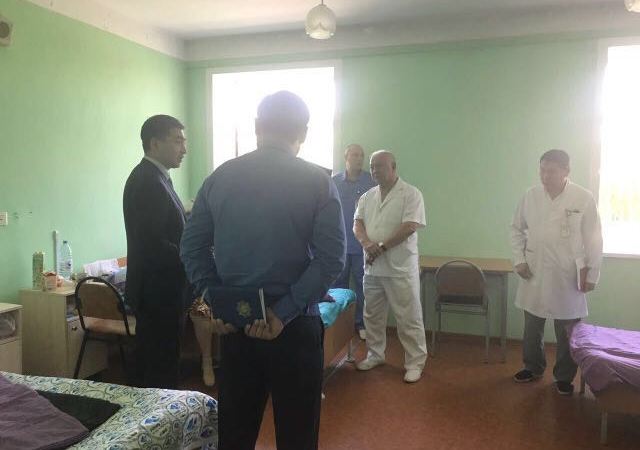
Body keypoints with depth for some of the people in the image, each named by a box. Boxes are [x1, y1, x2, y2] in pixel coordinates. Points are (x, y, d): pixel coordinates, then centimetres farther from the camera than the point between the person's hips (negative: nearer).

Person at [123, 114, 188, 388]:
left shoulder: (153, 177, 13)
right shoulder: (147, 181, -18)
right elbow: (154, 246, -24)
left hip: (161, 289, 10)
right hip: (157, 293, -10)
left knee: (155, 363, 18)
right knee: (160, 368, 0)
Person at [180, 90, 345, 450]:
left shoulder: (220, 177, 3)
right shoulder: (318, 181, -7)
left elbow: (193, 247, 3)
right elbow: (332, 258, -15)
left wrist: (216, 303, 0)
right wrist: (284, 312, -14)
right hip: (294, 325, -3)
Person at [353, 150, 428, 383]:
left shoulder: (411, 194, -8)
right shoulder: (367, 196, 11)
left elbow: (410, 227, -17)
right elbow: (357, 224, 5)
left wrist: (382, 247, -18)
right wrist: (367, 243, -16)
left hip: (400, 268, -6)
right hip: (372, 267, 6)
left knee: (409, 319, 2)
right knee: (373, 315, 17)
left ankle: (415, 363, 15)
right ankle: (375, 355, 34)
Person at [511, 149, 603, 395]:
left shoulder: (583, 198, -9)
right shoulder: (531, 195, -1)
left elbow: (593, 239, -5)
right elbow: (517, 229, 9)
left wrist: (591, 273, -5)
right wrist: (519, 259, 1)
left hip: (567, 276, -2)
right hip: (534, 273, 3)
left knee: (566, 331, 8)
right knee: (532, 325, 14)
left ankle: (564, 376, 26)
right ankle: (533, 367, 33)